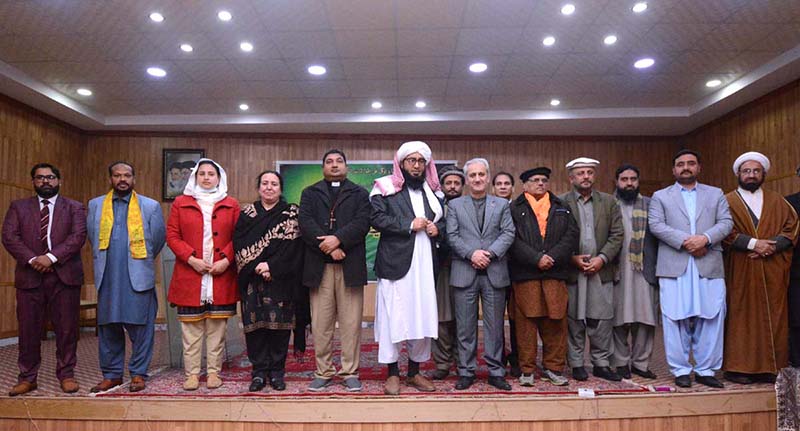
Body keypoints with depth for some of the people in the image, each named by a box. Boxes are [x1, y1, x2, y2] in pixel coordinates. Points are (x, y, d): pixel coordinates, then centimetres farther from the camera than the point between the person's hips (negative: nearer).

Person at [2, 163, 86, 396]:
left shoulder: (74, 207, 9)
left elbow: (78, 236, -5)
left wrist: (51, 257, -16)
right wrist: (32, 259, -11)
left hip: (64, 275, -1)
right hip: (29, 276, 1)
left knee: (67, 329, 2)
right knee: (28, 330, 5)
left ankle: (66, 375, 12)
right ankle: (27, 378, 16)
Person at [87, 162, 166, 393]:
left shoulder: (150, 206, 2)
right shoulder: (95, 205, 10)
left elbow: (158, 238, 7)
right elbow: (92, 237, 17)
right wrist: (103, 262, 17)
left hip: (139, 278, -2)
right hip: (108, 278, 3)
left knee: (140, 328, 0)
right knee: (108, 328, 9)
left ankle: (138, 374, 11)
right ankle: (111, 374, 21)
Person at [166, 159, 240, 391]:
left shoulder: (231, 205, 9)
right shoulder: (180, 203, 9)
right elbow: (172, 236, 4)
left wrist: (226, 260, -9)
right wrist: (191, 259, -9)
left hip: (221, 275, 0)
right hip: (189, 276, 0)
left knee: (217, 327, 4)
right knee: (191, 328, 3)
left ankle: (214, 372, 14)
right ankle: (192, 373, 13)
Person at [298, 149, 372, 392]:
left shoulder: (359, 194, 14)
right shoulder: (310, 193, 16)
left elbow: (362, 223, -2)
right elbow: (305, 222, 0)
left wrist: (338, 239, -16)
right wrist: (329, 247, -11)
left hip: (350, 265, -1)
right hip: (319, 265, 1)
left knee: (351, 323, 0)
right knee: (320, 324, 3)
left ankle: (350, 372, 10)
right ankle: (323, 372, 14)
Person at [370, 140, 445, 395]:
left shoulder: (432, 191, 17)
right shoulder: (386, 187, 1)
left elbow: (443, 220, 23)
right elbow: (376, 218, -10)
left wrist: (437, 228, 0)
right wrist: (409, 225, -14)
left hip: (425, 263, 5)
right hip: (396, 261, -5)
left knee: (423, 316, 7)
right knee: (394, 317, -4)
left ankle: (414, 372, 21)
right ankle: (392, 374, 9)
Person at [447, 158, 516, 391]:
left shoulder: (502, 204, 11)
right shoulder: (454, 205, 9)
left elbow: (508, 233, 1)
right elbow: (452, 236, -1)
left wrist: (490, 253, -13)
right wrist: (472, 254, -14)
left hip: (494, 272, 1)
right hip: (464, 273, -1)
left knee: (495, 325, 6)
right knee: (465, 326, 5)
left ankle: (496, 372, 17)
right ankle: (466, 372, 15)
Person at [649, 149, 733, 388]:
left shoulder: (716, 194, 17)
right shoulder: (660, 196, 11)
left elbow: (726, 222, 6)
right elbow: (656, 225, -1)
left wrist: (705, 238, -13)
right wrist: (684, 242, -13)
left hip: (709, 266, 2)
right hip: (674, 267, -2)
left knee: (711, 319, 2)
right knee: (676, 320, 0)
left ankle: (706, 370, 14)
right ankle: (680, 370, 9)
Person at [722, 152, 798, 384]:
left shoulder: (777, 201, 15)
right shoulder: (728, 201, 5)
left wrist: (772, 246, -11)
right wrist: (753, 243, -17)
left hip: (773, 272, 3)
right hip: (741, 271, -3)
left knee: (773, 318, 3)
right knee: (740, 317, -2)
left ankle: (770, 367, 11)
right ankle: (738, 367, 2)